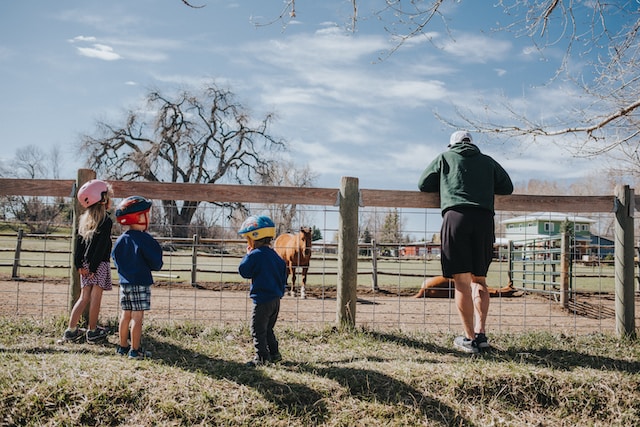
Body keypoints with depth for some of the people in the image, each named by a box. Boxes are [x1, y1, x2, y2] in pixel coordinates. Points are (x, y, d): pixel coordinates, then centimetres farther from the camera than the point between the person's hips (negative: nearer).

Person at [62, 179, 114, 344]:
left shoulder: (84, 219, 11)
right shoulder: (106, 221, -11)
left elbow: (79, 243, 9)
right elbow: (101, 246, -15)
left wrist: (79, 264, 7)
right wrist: (94, 267, -13)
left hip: (86, 264, 7)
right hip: (99, 264, -7)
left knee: (84, 297, 11)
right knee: (96, 297, 0)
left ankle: (71, 330, 12)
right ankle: (93, 332, 8)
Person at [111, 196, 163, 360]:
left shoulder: (120, 240, 6)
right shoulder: (144, 239, -15)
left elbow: (115, 259, 14)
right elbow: (156, 262, -13)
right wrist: (156, 266, 9)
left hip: (124, 282, 7)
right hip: (140, 283, -7)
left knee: (126, 315, 15)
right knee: (137, 316, -4)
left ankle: (123, 346, 24)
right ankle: (135, 350, -1)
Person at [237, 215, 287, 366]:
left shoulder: (256, 254, -14)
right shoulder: (275, 255, 11)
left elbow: (243, 270, -8)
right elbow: (283, 276, 16)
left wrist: (248, 254, 2)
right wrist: (280, 291, 25)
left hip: (263, 299, -9)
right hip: (276, 299, 9)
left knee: (258, 329, 0)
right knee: (268, 328, 20)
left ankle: (262, 356, -1)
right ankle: (274, 354, 24)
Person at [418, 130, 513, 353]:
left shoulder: (445, 156, 18)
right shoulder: (488, 161, 24)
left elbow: (423, 184, 21)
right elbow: (508, 187, 27)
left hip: (456, 217, -3)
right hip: (484, 220, 3)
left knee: (462, 281, -3)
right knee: (479, 280, 13)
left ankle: (469, 338, -5)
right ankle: (481, 333, 7)